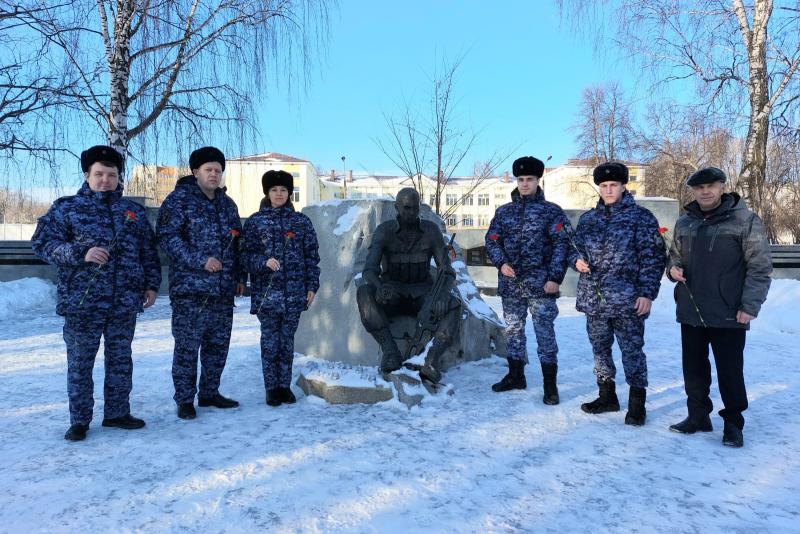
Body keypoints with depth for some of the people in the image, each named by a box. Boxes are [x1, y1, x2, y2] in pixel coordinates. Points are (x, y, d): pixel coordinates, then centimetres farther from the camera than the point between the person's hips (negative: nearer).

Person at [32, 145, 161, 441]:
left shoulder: (134, 211, 13)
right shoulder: (65, 207, 3)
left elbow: (149, 252, 16)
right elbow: (43, 243, -4)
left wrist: (151, 284, 9)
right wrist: (81, 254, -18)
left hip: (125, 302, 3)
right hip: (82, 301, -3)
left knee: (121, 360, 11)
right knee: (80, 362, 4)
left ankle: (117, 413, 24)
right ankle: (79, 420, 16)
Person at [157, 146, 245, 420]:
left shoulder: (227, 203, 18)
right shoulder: (179, 199, -3)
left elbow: (237, 242, 23)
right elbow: (168, 237, -12)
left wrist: (240, 276, 16)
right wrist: (199, 260, -20)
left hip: (223, 290, 6)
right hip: (190, 288, -6)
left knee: (218, 344, 12)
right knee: (187, 346, -2)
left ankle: (209, 393, 25)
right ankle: (184, 399, 10)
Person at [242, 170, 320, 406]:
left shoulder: (302, 221, 7)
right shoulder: (254, 222, 4)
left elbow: (312, 256, 8)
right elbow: (247, 255, 1)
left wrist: (312, 286, 3)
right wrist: (264, 262, -18)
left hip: (294, 293, 1)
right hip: (266, 292, -1)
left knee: (287, 340, 8)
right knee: (270, 341, 3)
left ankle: (285, 386, 20)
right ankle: (272, 388, 15)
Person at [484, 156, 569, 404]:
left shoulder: (552, 211, 1)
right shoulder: (503, 212, 11)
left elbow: (561, 244, -5)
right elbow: (491, 240, 10)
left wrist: (555, 277, -14)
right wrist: (501, 262, -8)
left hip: (540, 284, -4)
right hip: (511, 284, 4)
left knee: (544, 332, -1)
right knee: (513, 330, 14)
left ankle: (550, 384, 8)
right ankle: (515, 375, 28)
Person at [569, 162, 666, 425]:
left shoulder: (641, 217, -2)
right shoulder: (587, 218, 12)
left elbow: (653, 257, -5)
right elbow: (575, 247, 21)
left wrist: (647, 292, -12)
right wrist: (577, 260, -3)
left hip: (627, 300, -5)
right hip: (594, 298, 5)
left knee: (632, 351, 1)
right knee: (599, 348, 14)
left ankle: (637, 403, 15)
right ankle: (607, 396, 29)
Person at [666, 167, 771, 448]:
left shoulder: (745, 220, -6)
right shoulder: (684, 222, 9)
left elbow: (760, 266, -7)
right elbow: (675, 255, 21)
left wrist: (750, 305, -13)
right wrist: (673, 268, -3)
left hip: (728, 314, -5)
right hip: (690, 312, 5)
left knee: (730, 371, 3)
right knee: (694, 368, 12)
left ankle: (733, 423, 19)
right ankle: (698, 416, 27)